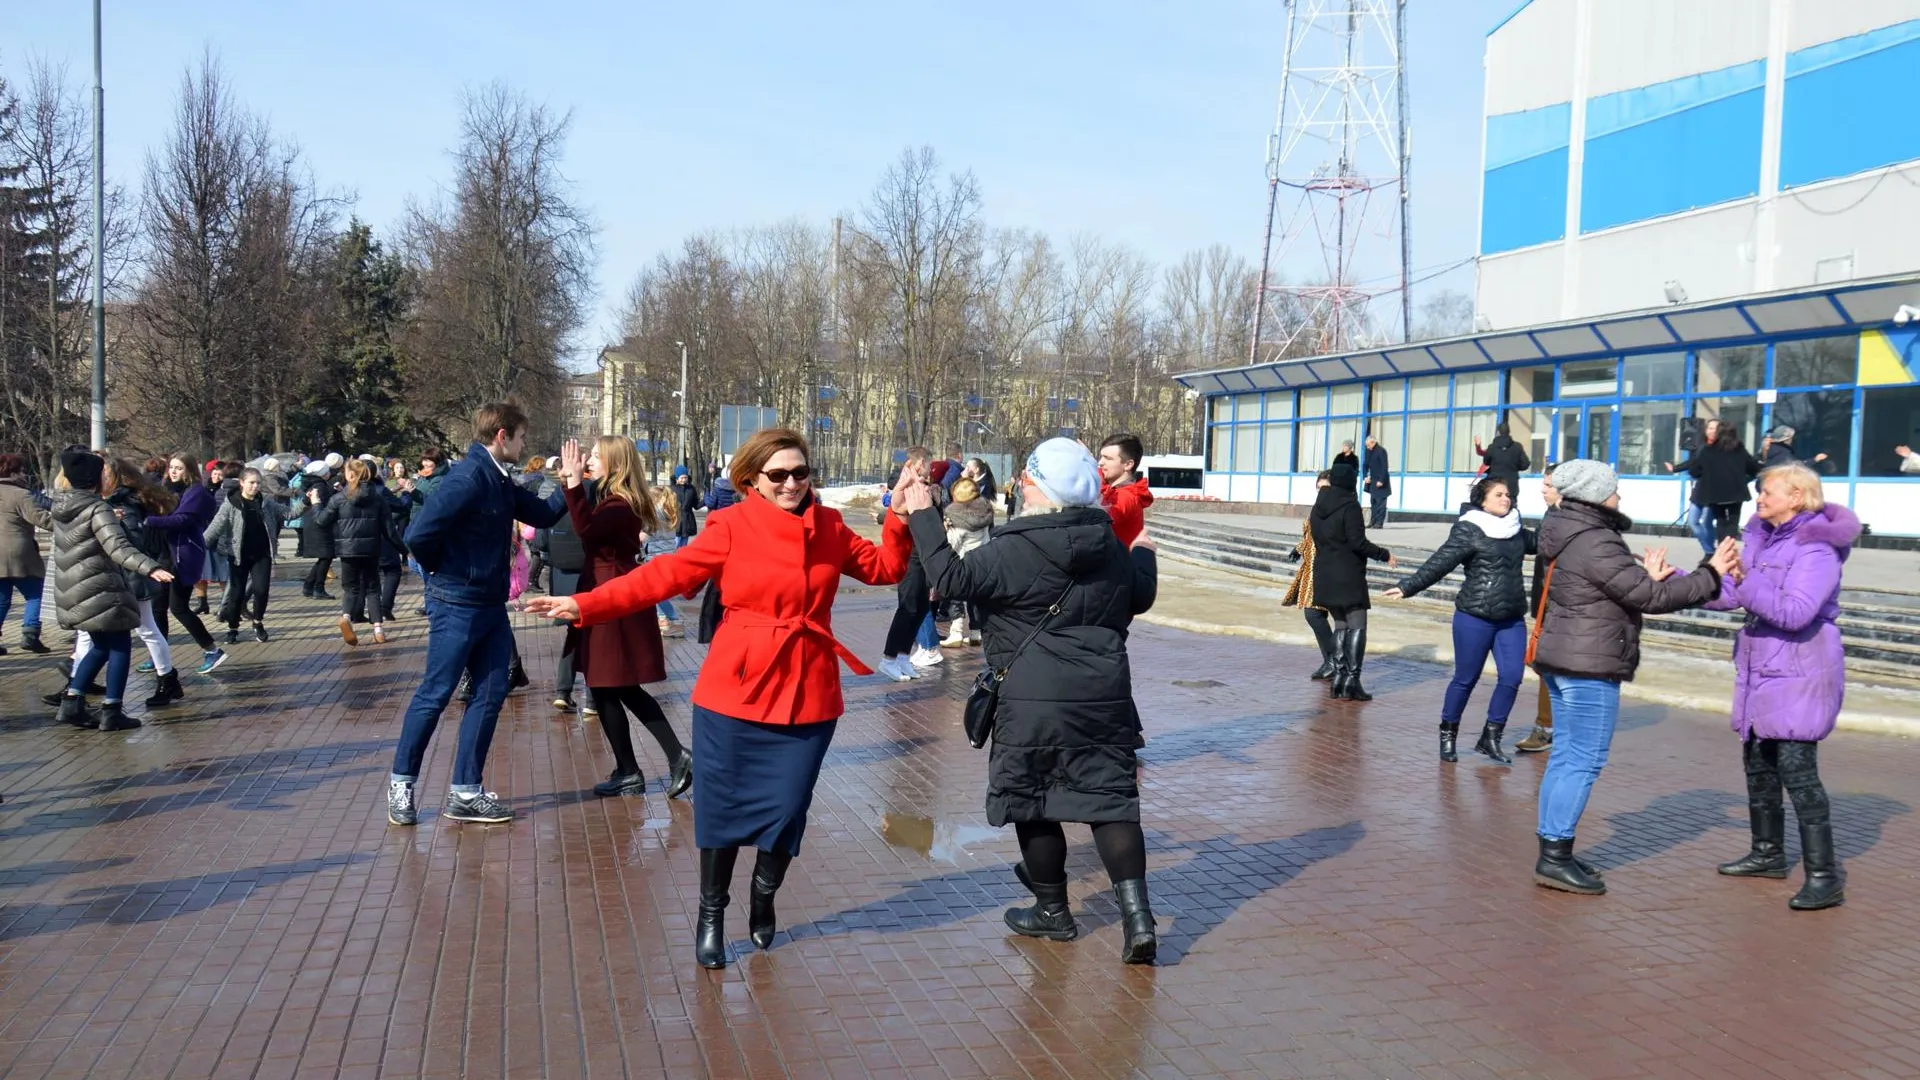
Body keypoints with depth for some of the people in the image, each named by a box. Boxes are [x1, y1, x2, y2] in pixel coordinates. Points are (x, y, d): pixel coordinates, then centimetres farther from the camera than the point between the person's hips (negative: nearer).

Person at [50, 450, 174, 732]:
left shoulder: (61, 505, 6)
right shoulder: (97, 509, -18)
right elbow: (118, 548, -29)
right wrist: (150, 568, -39)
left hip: (72, 590, 9)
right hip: (99, 590, -9)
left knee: (100, 646, 20)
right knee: (120, 647, 1)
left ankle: (71, 702, 14)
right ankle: (111, 712, 0)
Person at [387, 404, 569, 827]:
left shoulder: (500, 481, 10)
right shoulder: (468, 478, -20)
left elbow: (542, 515, 17)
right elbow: (419, 533, -27)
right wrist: (442, 571, -9)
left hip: (491, 605, 9)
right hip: (457, 606, -9)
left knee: (490, 694, 9)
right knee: (435, 694, 2)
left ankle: (465, 793, 16)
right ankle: (401, 782, 18)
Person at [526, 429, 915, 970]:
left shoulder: (829, 527, 6)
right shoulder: (730, 527, -6)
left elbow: (885, 568, 14)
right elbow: (665, 574, -11)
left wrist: (901, 512, 0)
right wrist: (584, 605, -18)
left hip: (808, 693, 3)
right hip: (736, 689, -2)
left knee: (788, 805, 6)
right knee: (721, 803, 4)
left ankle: (764, 897, 35)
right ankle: (711, 915, 26)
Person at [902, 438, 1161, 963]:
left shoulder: (1016, 549, -12)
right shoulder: (1111, 547, 8)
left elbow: (953, 577, -16)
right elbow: (1140, 598, 22)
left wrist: (923, 516, -7)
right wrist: (1144, 555, 42)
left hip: (1034, 697, -5)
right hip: (1105, 694, 5)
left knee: (1032, 800, 10)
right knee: (1110, 795, 8)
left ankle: (1053, 911, 22)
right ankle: (1136, 912, -2)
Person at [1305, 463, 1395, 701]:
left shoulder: (1319, 506, 8)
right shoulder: (1349, 506, -14)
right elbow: (1358, 543, -17)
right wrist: (1384, 555, -7)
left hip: (1325, 575, 7)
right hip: (1349, 576, -7)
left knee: (1340, 625, 15)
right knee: (1357, 627, 0)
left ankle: (1339, 677, 11)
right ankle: (1351, 681, -5)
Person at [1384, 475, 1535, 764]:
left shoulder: (1517, 532, 11)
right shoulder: (1468, 531, -8)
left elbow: (1539, 543, 32)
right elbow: (1439, 563, -15)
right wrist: (1408, 586, -23)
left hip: (1512, 620, 5)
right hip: (1474, 618, -5)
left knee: (1511, 677, -2)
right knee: (1466, 678, 3)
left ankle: (1490, 739, 12)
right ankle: (1447, 735, 21)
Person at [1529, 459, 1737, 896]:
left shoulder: (1571, 537, 13)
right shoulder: (1596, 544, -19)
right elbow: (1651, 598, -17)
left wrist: (1645, 577, 8)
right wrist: (1711, 574, -9)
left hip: (1562, 660, 10)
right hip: (1589, 667, -10)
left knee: (1566, 755, 13)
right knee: (1585, 760, -5)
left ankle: (1552, 850, 18)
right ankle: (1555, 858, -2)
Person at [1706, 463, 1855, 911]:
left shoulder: (1816, 548, -16)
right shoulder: (1762, 535, 8)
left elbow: (1795, 612, -27)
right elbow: (1730, 595, 10)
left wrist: (1746, 579, -32)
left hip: (1799, 674, -9)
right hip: (1760, 669, 9)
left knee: (1796, 768, -12)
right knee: (1759, 763, 16)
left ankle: (1824, 876, -6)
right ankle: (1768, 853, 31)